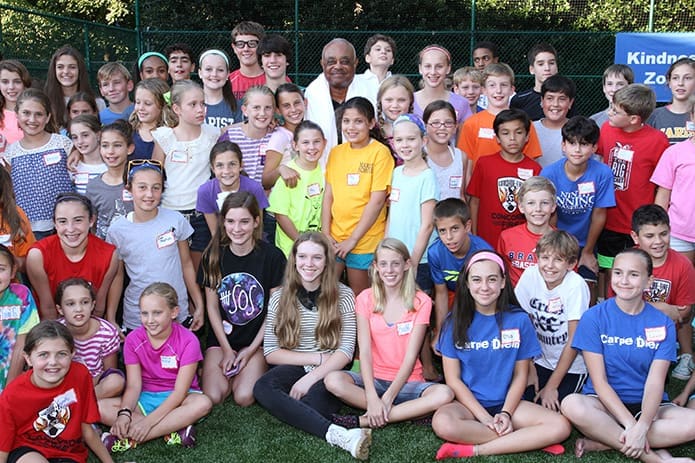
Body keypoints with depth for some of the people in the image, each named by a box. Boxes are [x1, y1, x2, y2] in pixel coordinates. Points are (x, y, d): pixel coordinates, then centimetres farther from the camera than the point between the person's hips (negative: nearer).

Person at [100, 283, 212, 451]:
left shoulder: (188, 341, -17)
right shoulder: (133, 340, -7)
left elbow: (180, 391, -20)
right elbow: (134, 385, -11)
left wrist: (149, 421, -30)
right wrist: (124, 413, -31)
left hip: (175, 399, -3)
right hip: (145, 398, 3)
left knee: (203, 403, -36)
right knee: (100, 407, -23)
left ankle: (130, 440, -32)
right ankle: (174, 430, -29)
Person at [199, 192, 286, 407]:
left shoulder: (272, 256, -10)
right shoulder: (213, 256, -3)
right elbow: (212, 306, 2)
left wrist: (252, 349, -8)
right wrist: (226, 349, -4)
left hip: (257, 339, -2)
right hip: (222, 338, 2)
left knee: (244, 397, -21)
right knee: (212, 397, -19)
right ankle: (233, 370, 12)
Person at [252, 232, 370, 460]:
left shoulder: (343, 295, -2)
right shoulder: (280, 298, 3)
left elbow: (346, 351, -8)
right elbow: (270, 352, 0)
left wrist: (311, 378, -20)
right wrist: (317, 358, -10)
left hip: (328, 373, -2)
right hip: (293, 368, 2)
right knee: (262, 388, -34)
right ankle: (337, 434, -44)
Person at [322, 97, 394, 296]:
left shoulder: (380, 153, -8)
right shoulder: (336, 152, 9)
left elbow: (377, 200, -12)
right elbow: (328, 195, 8)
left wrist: (353, 239, -12)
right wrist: (325, 233, -1)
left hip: (365, 240, -4)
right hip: (335, 239, 4)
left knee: (359, 297, 7)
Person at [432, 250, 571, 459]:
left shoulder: (519, 320, -2)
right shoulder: (456, 322, -3)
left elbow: (520, 375, 3)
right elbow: (453, 379, -4)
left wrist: (506, 413, -13)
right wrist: (484, 417, -15)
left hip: (507, 403, 1)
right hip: (468, 403, -1)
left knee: (561, 426, -23)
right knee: (442, 423, -35)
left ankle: (474, 449, -20)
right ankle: (529, 439, -19)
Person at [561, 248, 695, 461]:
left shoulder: (663, 324, -1)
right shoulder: (594, 318, -6)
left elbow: (655, 382, -11)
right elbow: (599, 381, -10)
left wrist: (642, 427, -27)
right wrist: (631, 425, -21)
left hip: (646, 406, 2)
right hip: (605, 403, -2)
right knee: (572, 405, -35)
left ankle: (602, 441, -22)